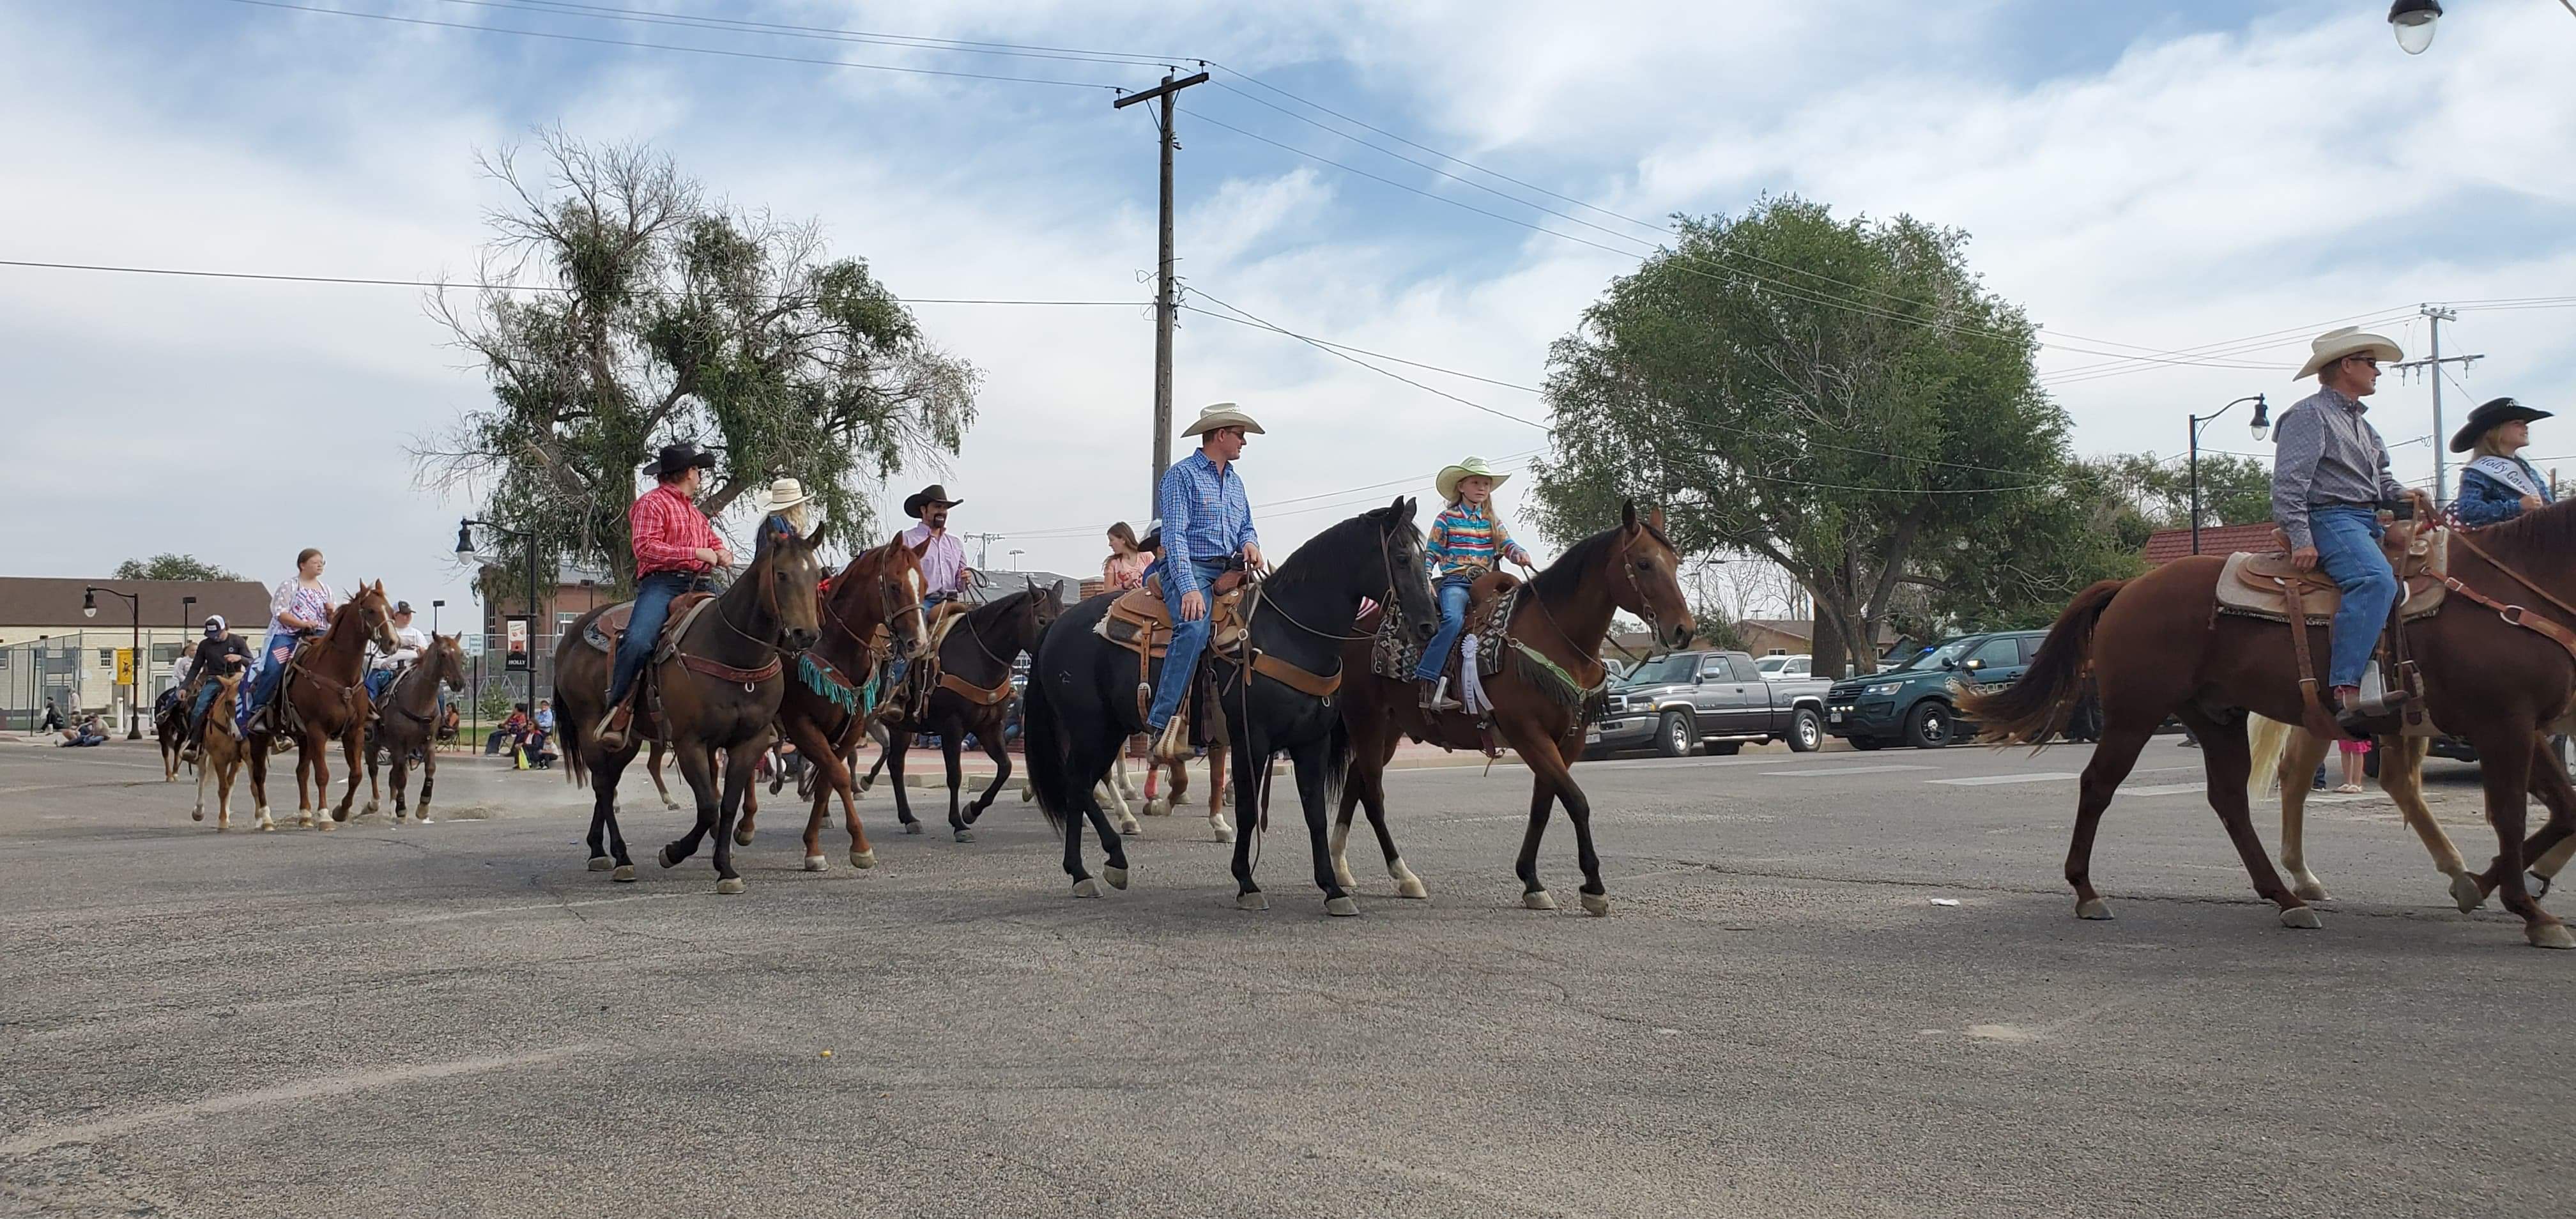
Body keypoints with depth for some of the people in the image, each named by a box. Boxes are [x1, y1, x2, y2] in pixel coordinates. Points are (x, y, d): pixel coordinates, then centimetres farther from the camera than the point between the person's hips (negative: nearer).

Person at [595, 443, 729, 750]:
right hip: (662, 583, -8)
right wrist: (697, 554, -14)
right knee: (638, 641, -31)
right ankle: (617, 710, -19)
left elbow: (714, 543, 39)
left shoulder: (695, 512, 29)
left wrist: (722, 554, 13)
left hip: (698, 586, 8)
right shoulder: (652, 503, 3)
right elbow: (646, 547, -11)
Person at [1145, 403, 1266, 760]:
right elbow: (1175, 534, -12)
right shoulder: (1181, 475, -3)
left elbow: (1246, 526, 26)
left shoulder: (1234, 481, 22)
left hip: (1228, 570, 8)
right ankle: (1164, 722, -34)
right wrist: (1188, 587, -24)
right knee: (1194, 627, -33)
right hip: (1190, 570, -8)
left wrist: (1250, 543, 0)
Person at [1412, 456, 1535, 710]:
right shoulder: (1446, 519, 7)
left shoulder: (1492, 521, 19)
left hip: (1485, 583, 5)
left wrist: (1520, 554, -14)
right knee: (1453, 618, -33)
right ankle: (1429, 684, -36)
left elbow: (1507, 544, 9)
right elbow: (1431, 552, 7)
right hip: (1454, 581, -5)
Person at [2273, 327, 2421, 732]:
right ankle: (2346, 691, -42)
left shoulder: (2359, 421, 27)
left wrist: (2402, 494, 9)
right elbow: (2288, 482, -13)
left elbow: (2378, 475, 33)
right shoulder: (2311, 414, -4)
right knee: (2376, 580, -32)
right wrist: (2301, 539, -22)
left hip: (2367, 520, 10)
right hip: (2330, 519, -10)